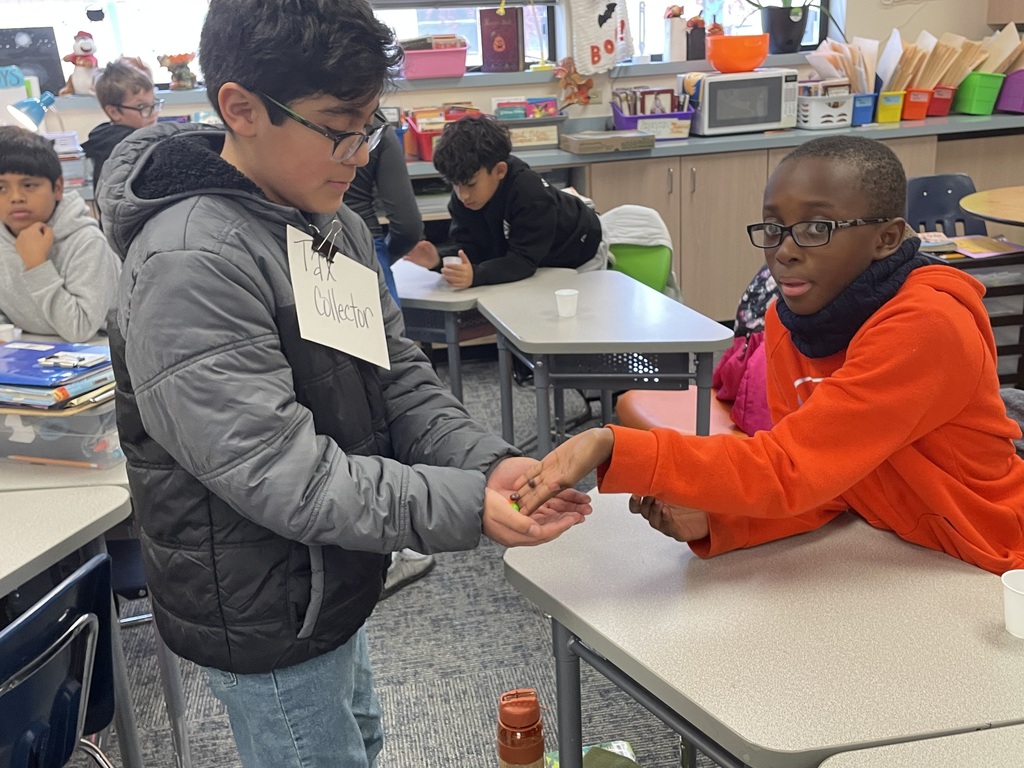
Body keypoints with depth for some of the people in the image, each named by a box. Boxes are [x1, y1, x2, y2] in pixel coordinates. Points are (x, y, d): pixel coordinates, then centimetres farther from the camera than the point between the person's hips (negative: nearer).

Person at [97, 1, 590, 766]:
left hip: (332, 585, 9)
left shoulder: (338, 226, 2)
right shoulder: (190, 268, -27)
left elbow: (398, 377, 2)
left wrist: (488, 461, -14)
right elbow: (279, 473, -31)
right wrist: (467, 506, -32)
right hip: (265, 617, -9)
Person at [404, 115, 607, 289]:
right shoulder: (463, 195, -22)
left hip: (579, 255, -5)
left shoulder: (531, 194, -42)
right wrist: (440, 259, -43)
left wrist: (475, 275, -60)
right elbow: (470, 247, -20)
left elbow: (523, 260, -43)